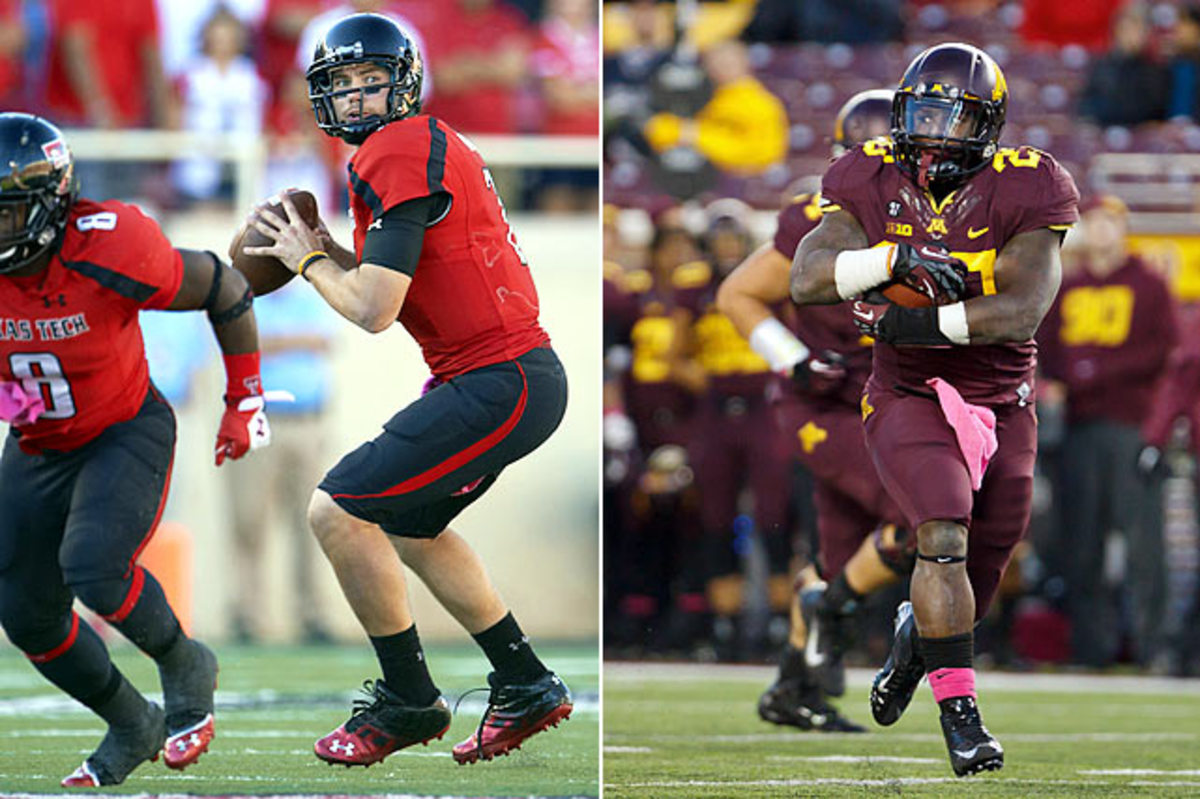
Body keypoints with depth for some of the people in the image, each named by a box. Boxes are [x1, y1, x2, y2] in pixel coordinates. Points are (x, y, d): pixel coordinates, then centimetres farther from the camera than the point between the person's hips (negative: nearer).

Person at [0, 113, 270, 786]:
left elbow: (227, 292, -12)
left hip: (126, 434, -5)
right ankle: (131, 726, 28)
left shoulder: (112, 256, -30)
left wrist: (244, 404, -2)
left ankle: (183, 662, 2)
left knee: (93, 567, -28)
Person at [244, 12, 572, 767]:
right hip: (522, 373, 11)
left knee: (339, 513, -10)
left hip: (500, 385, -11)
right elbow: (410, 282, 21)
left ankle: (409, 702, 2)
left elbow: (373, 310, -17)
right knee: (410, 526, 26)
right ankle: (526, 686, 30)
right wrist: (337, 256, 8)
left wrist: (309, 262, 0)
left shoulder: (402, 153, -14)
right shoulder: (431, 144, 17)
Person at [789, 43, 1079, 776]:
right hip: (909, 397, -1)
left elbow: (1023, 310, -25)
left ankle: (915, 637, 47)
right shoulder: (875, 186, -6)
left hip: (1002, 406, 1)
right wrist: (899, 258, -34)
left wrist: (914, 324, -29)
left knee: (979, 576, 12)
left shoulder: (1020, 194, -13)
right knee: (944, 537, -24)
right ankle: (958, 709, -17)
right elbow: (807, 279, -19)